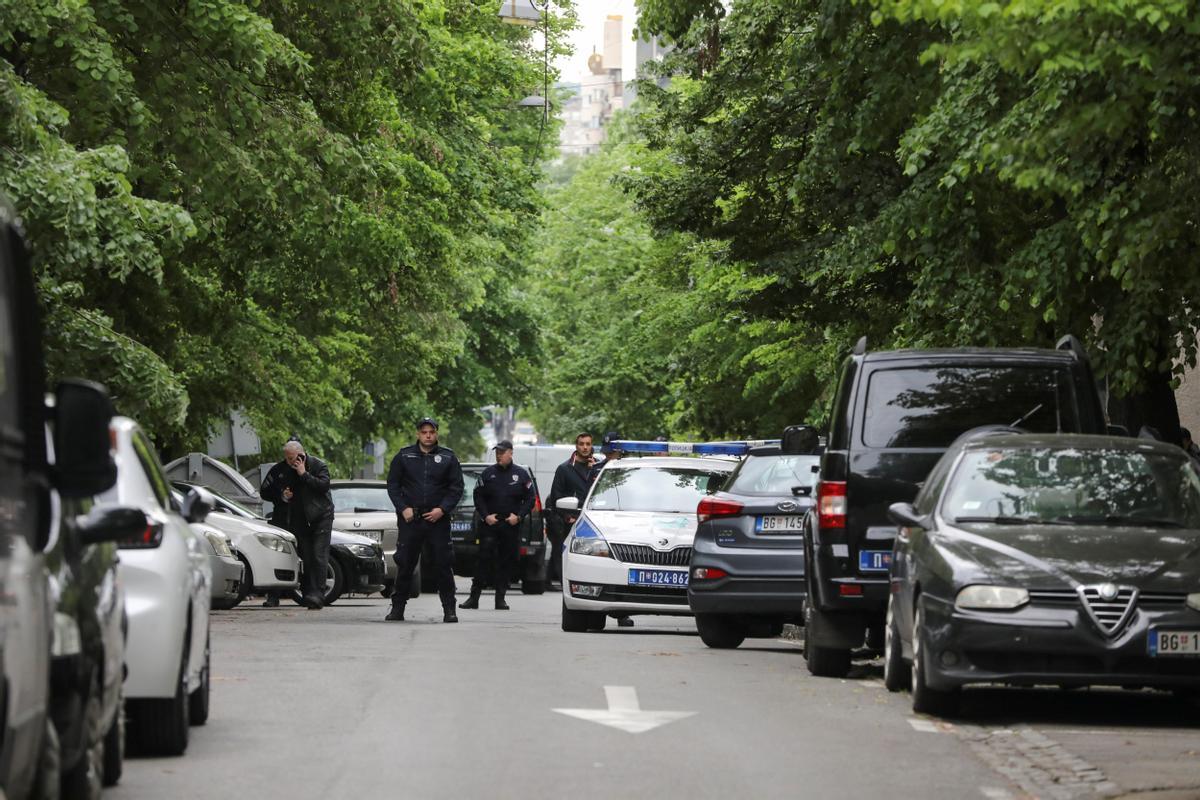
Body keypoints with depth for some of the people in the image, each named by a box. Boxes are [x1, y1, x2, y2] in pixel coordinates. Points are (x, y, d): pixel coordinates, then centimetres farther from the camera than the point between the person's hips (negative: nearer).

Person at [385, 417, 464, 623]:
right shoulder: (404, 456, 6)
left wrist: (442, 509, -9)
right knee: (404, 564, 3)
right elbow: (392, 485, 7)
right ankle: (397, 608, 11)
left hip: (438, 519, -1)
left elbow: (456, 488, 4)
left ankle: (449, 609, 4)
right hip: (409, 519, 1)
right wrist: (403, 508, -6)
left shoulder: (448, 457, 5)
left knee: (443, 564, -2)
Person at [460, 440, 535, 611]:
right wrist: (485, 515, -6)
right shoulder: (488, 473, 7)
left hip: (511, 526, 1)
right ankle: (474, 597, -6)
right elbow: (478, 496, 8)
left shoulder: (521, 474, 6)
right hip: (489, 524, -1)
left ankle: (500, 598, 9)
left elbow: (530, 499, 7)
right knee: (484, 559, -7)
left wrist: (518, 516, -7)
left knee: (507, 562, 2)